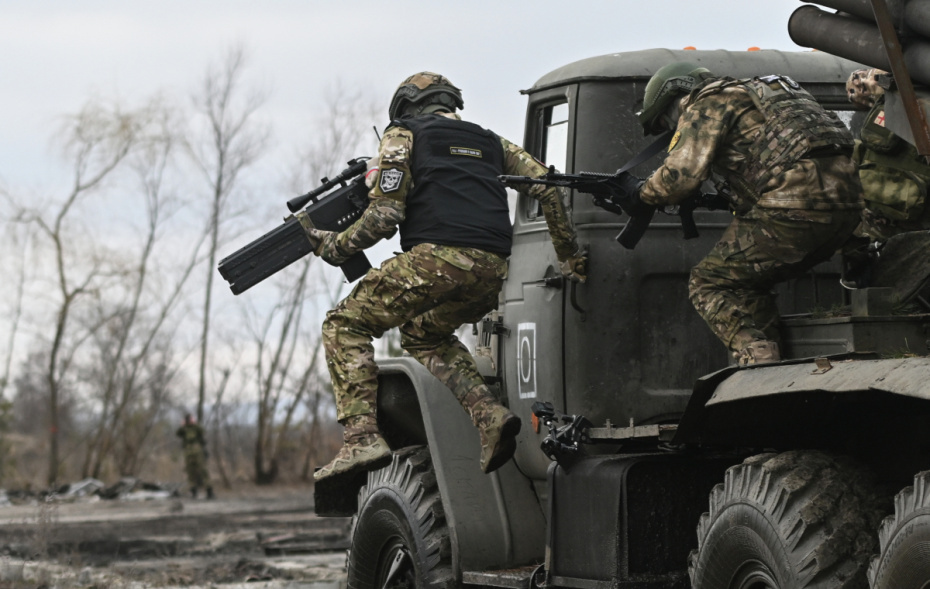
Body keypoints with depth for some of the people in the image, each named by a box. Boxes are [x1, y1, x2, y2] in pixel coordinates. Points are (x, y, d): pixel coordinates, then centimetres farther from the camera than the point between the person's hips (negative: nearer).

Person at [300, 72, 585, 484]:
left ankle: (362, 438, -13)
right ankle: (491, 416, 9)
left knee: (346, 326, 6)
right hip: (493, 271, 6)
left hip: (437, 259, -6)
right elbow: (546, 187, 20)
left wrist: (332, 247, 15)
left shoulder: (403, 135, 14)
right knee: (424, 334, 31)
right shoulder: (487, 141, 30)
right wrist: (570, 256, 24)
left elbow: (383, 216, 2)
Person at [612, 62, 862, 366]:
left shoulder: (708, 104, 5)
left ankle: (760, 365, -14)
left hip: (800, 200, -9)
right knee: (749, 283, 24)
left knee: (708, 283, 0)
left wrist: (642, 193, 11)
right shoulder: (754, 94, 33)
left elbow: (682, 174, -7)